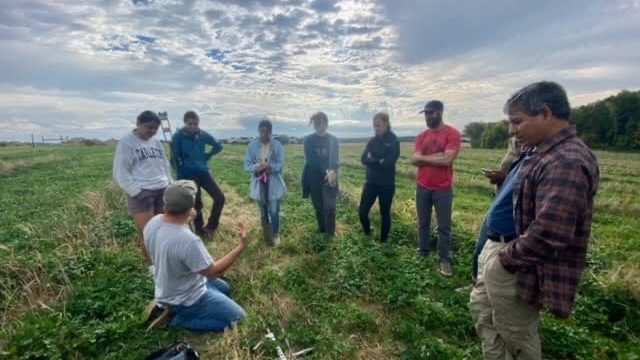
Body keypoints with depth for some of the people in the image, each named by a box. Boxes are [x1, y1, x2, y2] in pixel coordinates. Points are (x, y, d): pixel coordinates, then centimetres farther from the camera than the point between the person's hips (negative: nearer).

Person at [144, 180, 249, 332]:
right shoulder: (188, 241, -39)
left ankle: (173, 307, 15)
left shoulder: (153, 222, -14)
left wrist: (186, 220, 8)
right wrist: (241, 246, -21)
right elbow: (213, 272, -26)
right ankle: (178, 319, 2)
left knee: (224, 288, 26)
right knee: (237, 316, 3)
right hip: (185, 298, -8)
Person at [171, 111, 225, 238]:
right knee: (196, 204, 4)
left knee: (220, 197, -5)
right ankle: (200, 230, 24)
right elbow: (174, 158, -6)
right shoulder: (178, 136, -9)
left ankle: (211, 226, 12)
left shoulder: (203, 135, 0)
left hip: (203, 171, 4)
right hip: (189, 174, -4)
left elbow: (218, 146, 16)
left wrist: (207, 156, 7)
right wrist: (180, 176, -5)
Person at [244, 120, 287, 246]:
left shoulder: (277, 145, -5)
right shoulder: (252, 145, -2)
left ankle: (275, 234, 23)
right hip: (259, 183, 2)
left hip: (274, 183, -1)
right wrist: (258, 167, -24)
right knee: (263, 212, 14)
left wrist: (270, 167, -28)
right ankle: (267, 235, 33)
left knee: (274, 211, -2)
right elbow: (247, 165, -4)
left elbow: (280, 164, -8)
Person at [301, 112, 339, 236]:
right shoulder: (309, 139, 0)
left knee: (329, 206, -6)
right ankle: (322, 230, 29)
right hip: (314, 178, 1)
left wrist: (332, 171, -26)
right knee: (318, 206, 11)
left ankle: (331, 232, 12)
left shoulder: (333, 140, 2)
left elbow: (336, 159, -4)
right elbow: (311, 159, -11)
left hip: (329, 178, 0)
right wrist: (325, 171, -23)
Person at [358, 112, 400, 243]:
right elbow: (364, 159, -4)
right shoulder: (372, 141, 7)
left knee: (385, 213, 8)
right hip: (371, 182, 4)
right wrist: (379, 161, -16)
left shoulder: (394, 141, -7)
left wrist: (373, 161, -10)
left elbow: (388, 163, -19)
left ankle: (383, 240, 25)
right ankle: (367, 232, 31)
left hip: (386, 184, -4)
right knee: (363, 211, 3)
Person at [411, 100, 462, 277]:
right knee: (423, 224, 14)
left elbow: (447, 160, -20)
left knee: (444, 227, 5)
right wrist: (437, 157, -14)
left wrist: (424, 158, -10)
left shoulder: (452, 134, -9)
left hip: (443, 189, -4)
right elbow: (415, 160, -5)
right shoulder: (421, 136, 5)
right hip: (422, 187, 4)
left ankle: (444, 260, 17)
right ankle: (423, 254, 28)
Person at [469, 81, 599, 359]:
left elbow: (547, 235, -31)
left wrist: (507, 258, -18)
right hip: (497, 250, 10)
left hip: (515, 269, -10)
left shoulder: (566, 162, -26)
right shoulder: (541, 152, 8)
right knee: (481, 308, 24)